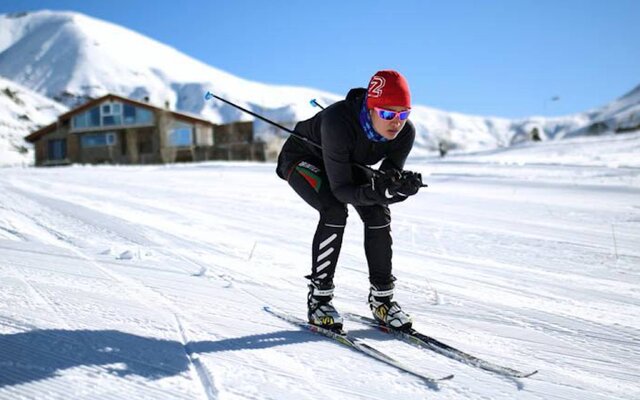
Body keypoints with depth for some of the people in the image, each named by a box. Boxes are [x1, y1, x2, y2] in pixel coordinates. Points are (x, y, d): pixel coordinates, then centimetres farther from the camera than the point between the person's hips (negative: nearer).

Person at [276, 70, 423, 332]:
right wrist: (375, 192, -56)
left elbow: (388, 181, -20)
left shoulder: (405, 133, -25)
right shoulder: (338, 123, -42)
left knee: (378, 213, -15)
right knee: (335, 210, -29)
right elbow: (341, 189, -38)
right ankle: (318, 298, -16)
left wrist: (400, 185, -42)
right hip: (304, 158, -5)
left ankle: (381, 298, 0)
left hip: (349, 163, 5)